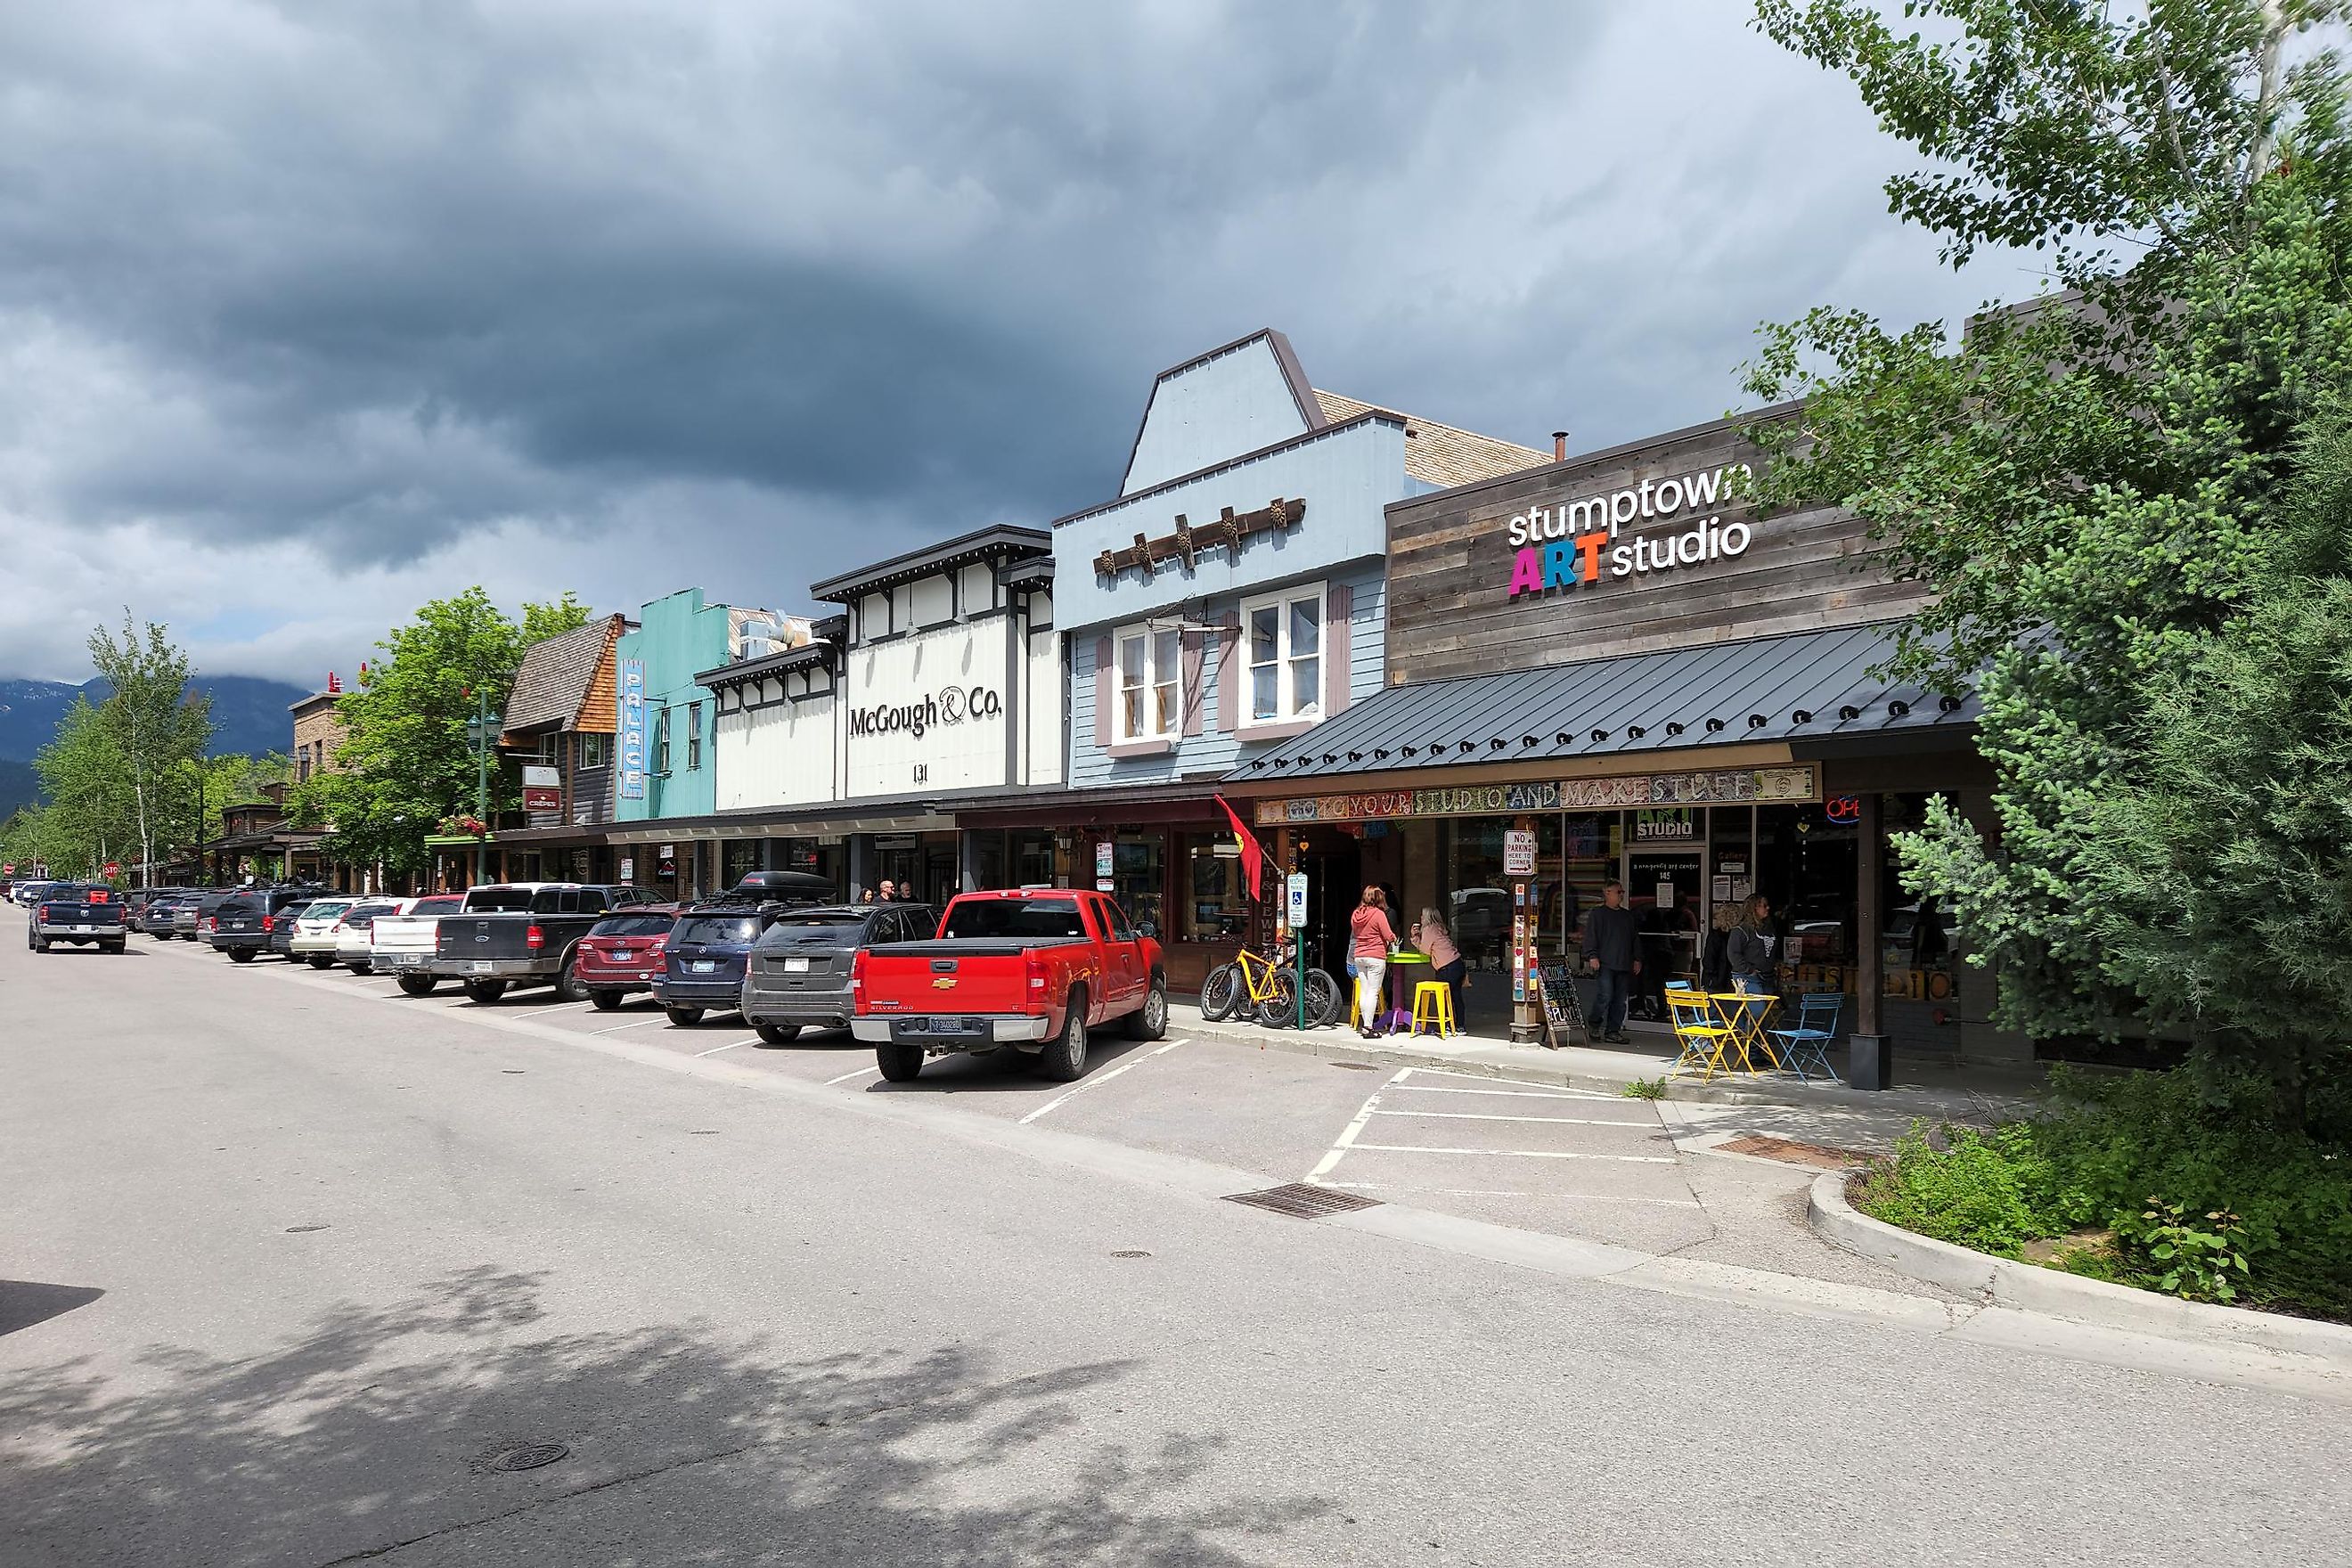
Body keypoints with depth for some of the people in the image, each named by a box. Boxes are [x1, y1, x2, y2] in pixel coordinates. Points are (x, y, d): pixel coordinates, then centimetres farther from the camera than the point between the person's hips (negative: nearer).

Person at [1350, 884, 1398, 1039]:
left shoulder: (1356, 914, 6)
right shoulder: (1379, 914, -12)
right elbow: (1389, 936, -10)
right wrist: (1394, 939, 14)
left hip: (1359, 956, 6)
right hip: (1376, 957, -6)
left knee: (1363, 991, 11)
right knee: (1373, 992, -4)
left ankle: (1365, 1024, 14)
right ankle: (1367, 1028, -9)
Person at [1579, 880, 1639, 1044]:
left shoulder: (1628, 916, 20)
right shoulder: (1596, 915, 3)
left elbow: (1635, 939, 23)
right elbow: (1590, 937, -4)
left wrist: (1637, 959, 16)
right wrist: (1592, 956, -13)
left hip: (1624, 965, 6)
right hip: (1605, 964, -6)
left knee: (1620, 1000, 4)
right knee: (1606, 996, -14)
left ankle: (1613, 1031, 10)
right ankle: (1593, 1026, 4)